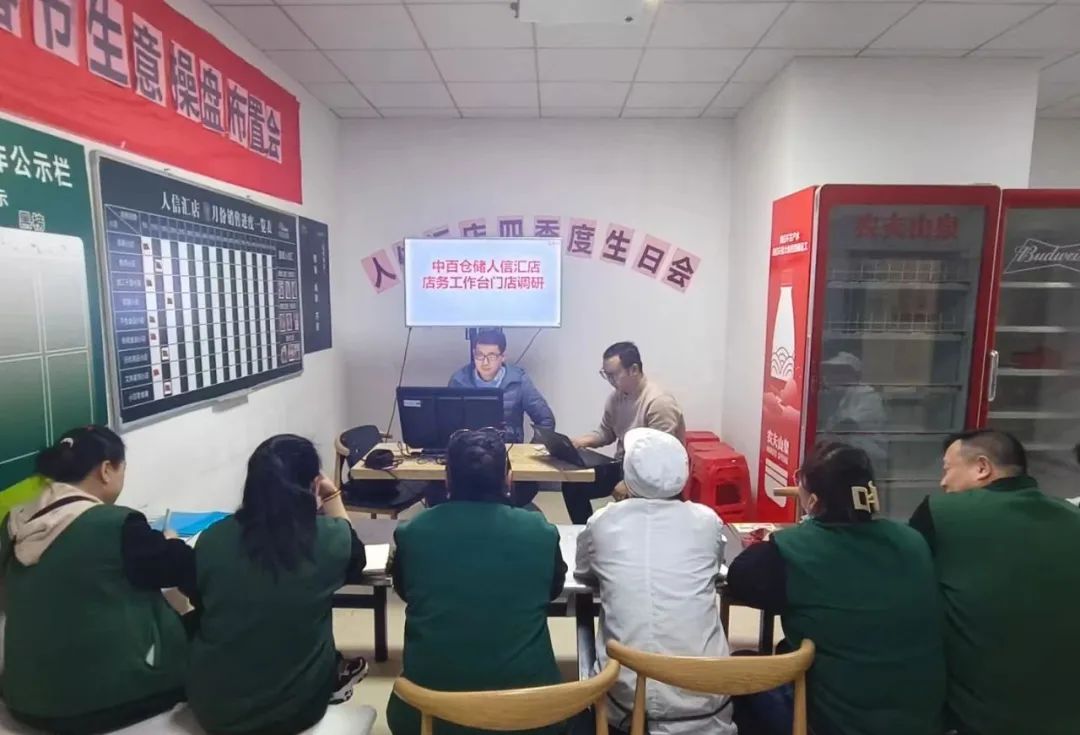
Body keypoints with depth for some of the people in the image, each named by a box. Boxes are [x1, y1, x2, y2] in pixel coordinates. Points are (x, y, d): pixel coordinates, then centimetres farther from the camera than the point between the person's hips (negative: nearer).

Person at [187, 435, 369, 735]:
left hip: (212, 706, 2)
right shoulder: (328, 538, -18)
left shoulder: (213, 538, -12)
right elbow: (355, 563, 7)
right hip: (294, 708, -1)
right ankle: (331, 683, 37)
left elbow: (199, 602, 9)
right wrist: (333, 499, 11)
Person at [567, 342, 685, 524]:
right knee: (572, 485, -2)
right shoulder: (616, 396, 2)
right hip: (623, 467, 8)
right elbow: (607, 432, 16)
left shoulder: (659, 402, -24)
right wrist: (586, 440, -6)